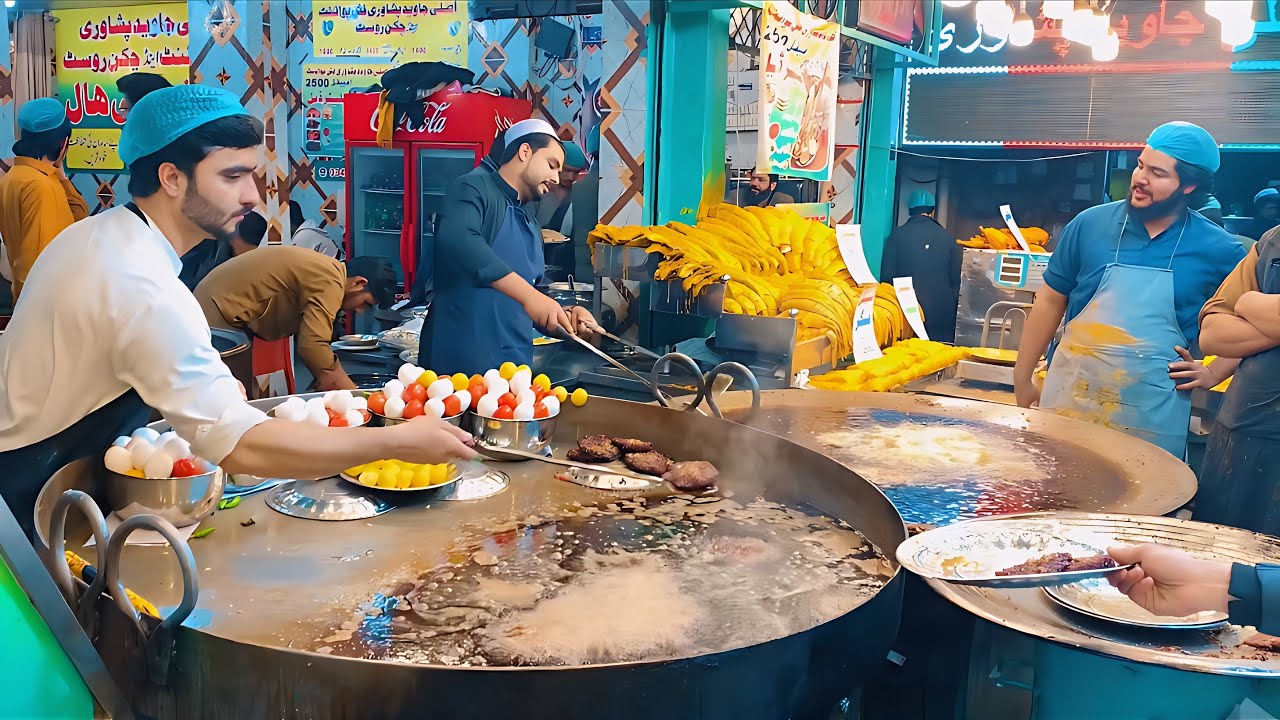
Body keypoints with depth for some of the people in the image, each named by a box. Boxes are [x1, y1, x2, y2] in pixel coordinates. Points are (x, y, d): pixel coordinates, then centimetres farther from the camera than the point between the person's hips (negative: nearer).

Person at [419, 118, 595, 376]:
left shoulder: (531, 226, 22)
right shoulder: (475, 188, -3)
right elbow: (458, 240, -25)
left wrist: (564, 316, 4)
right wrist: (528, 294, -30)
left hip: (514, 365, 8)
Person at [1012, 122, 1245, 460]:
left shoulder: (1219, 250, -3)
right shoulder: (1090, 224, -2)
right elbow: (1050, 301, 4)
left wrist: (1214, 373, 0)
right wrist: (1022, 377, 4)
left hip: (1153, 415, -1)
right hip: (1071, 396, 1)